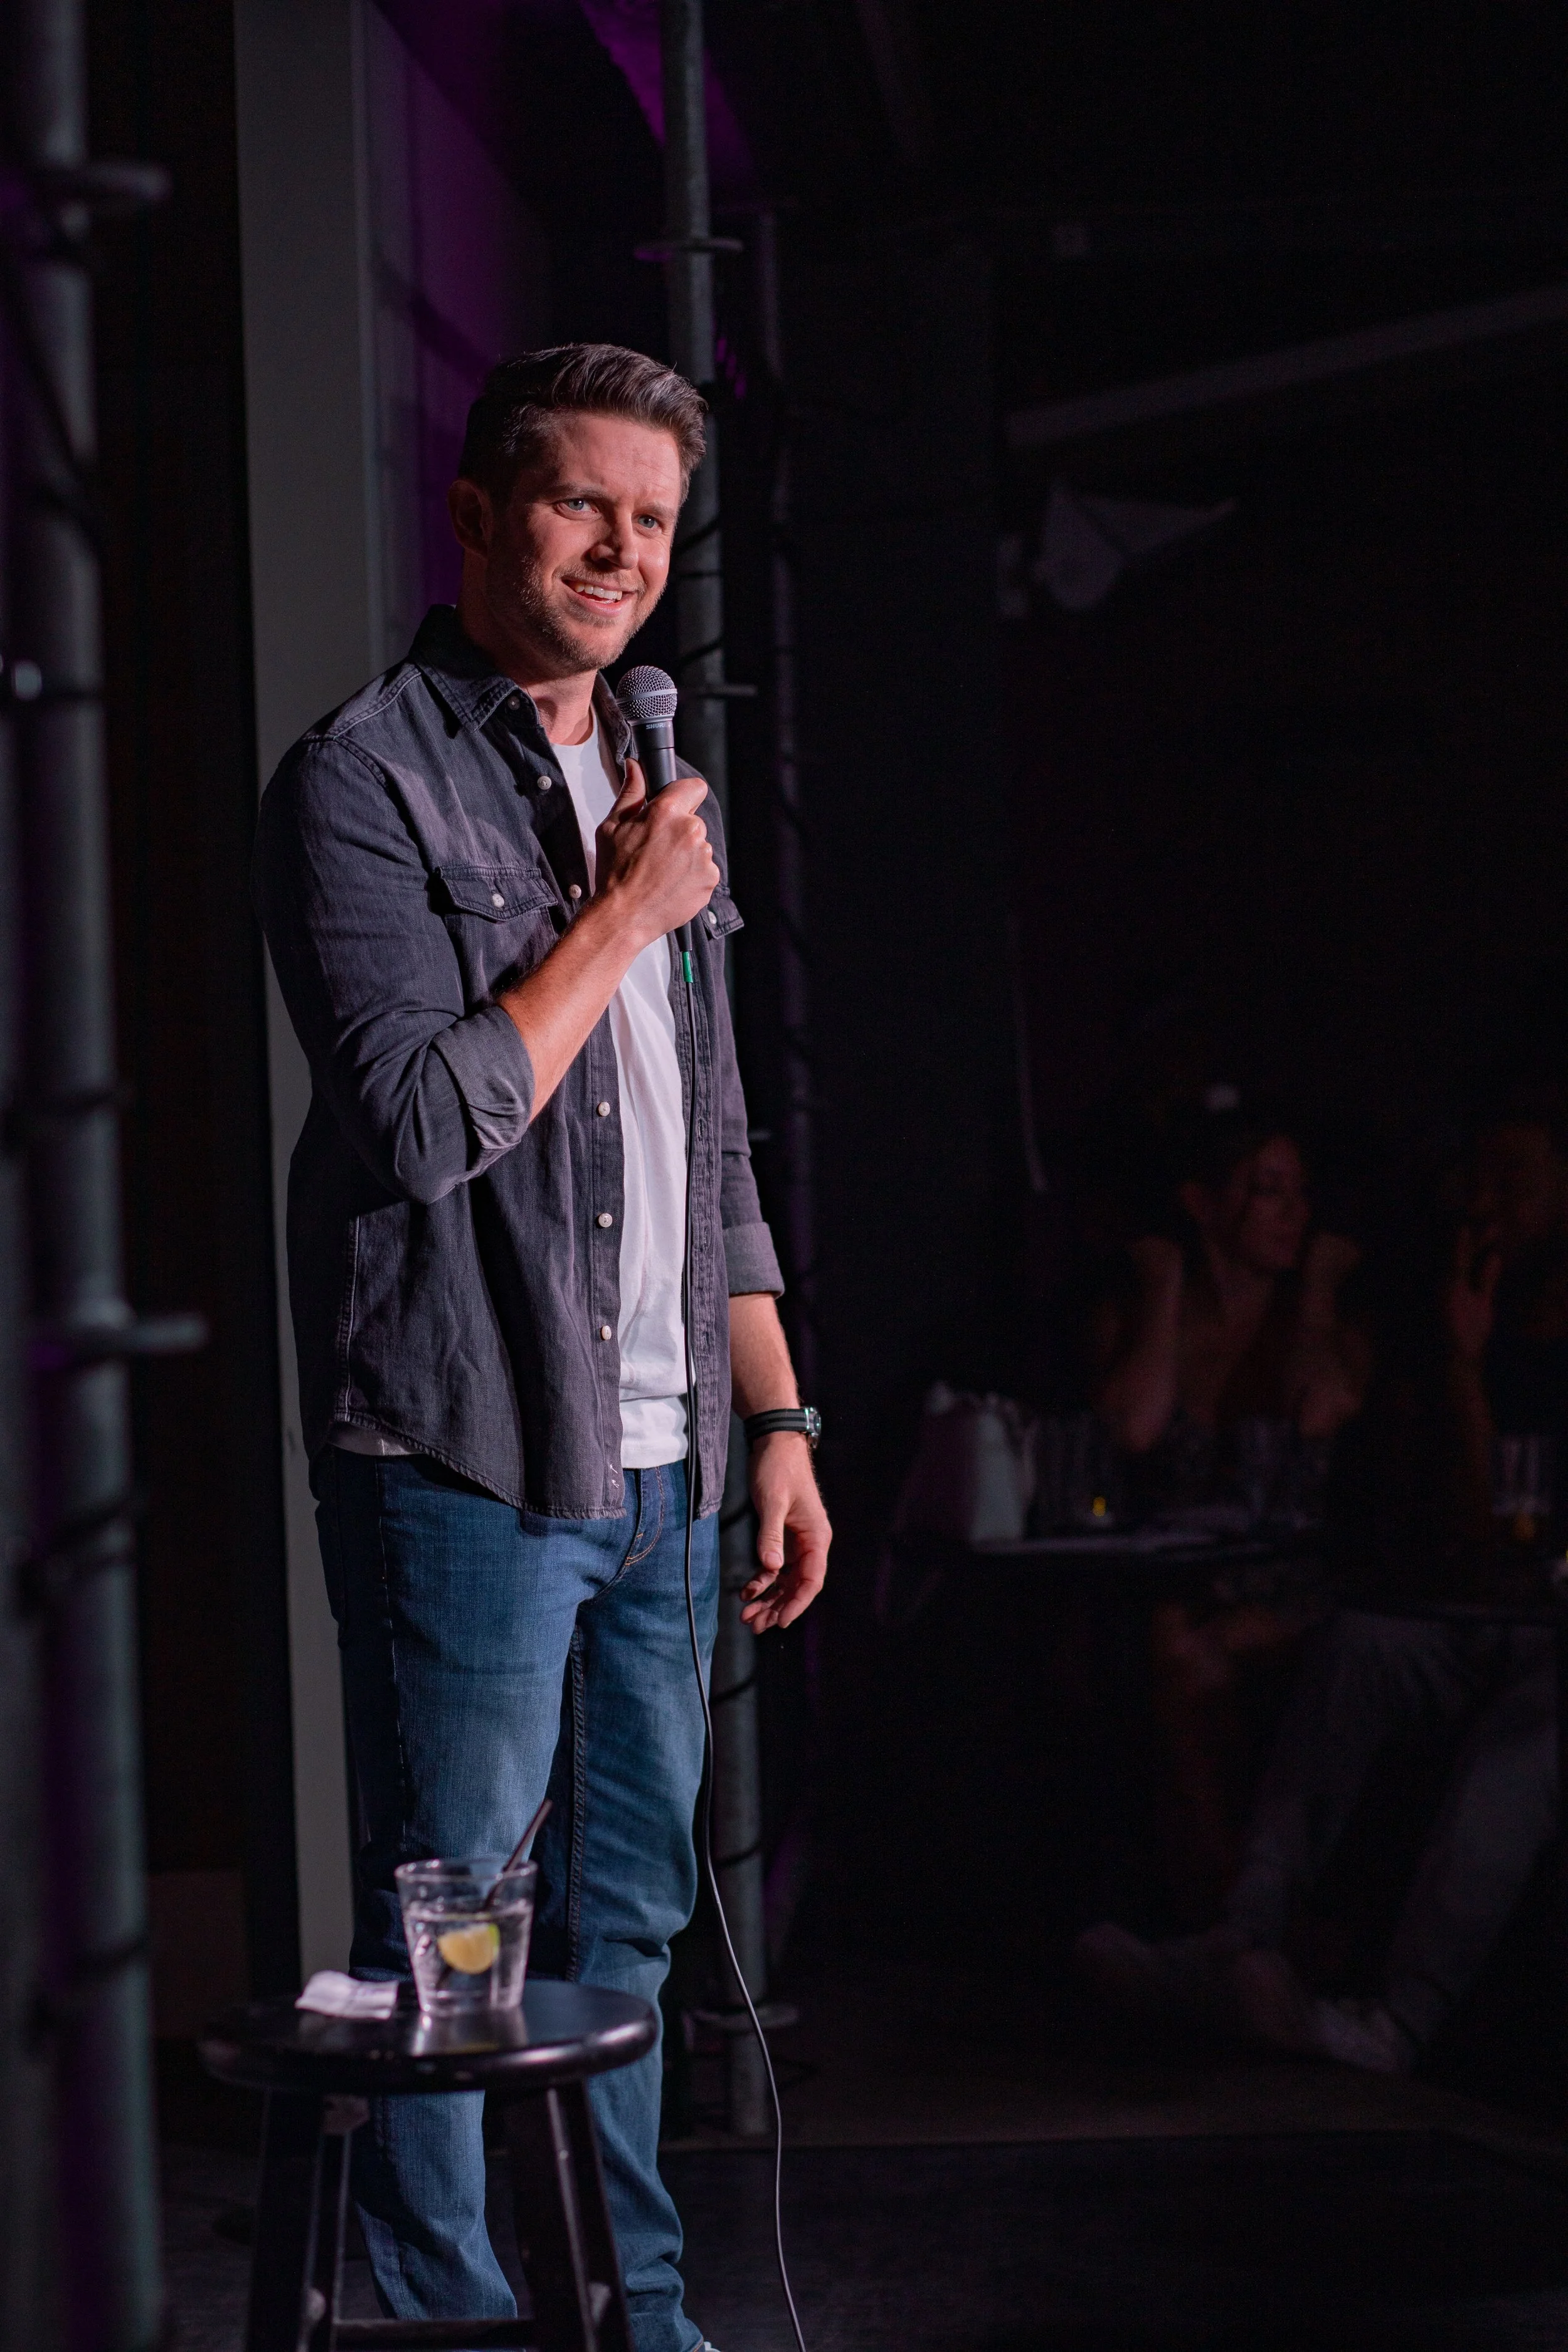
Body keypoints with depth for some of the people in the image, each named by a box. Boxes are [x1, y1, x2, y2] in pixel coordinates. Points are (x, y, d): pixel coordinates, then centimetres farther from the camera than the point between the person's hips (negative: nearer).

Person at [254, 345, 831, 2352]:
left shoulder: (654, 791, 17)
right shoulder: (365, 780, -6)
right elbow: (422, 1121, -18)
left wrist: (777, 1420, 16)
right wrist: (621, 920, -11)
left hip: (659, 1464, 7)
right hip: (468, 1456, -7)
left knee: (626, 1917, 14)